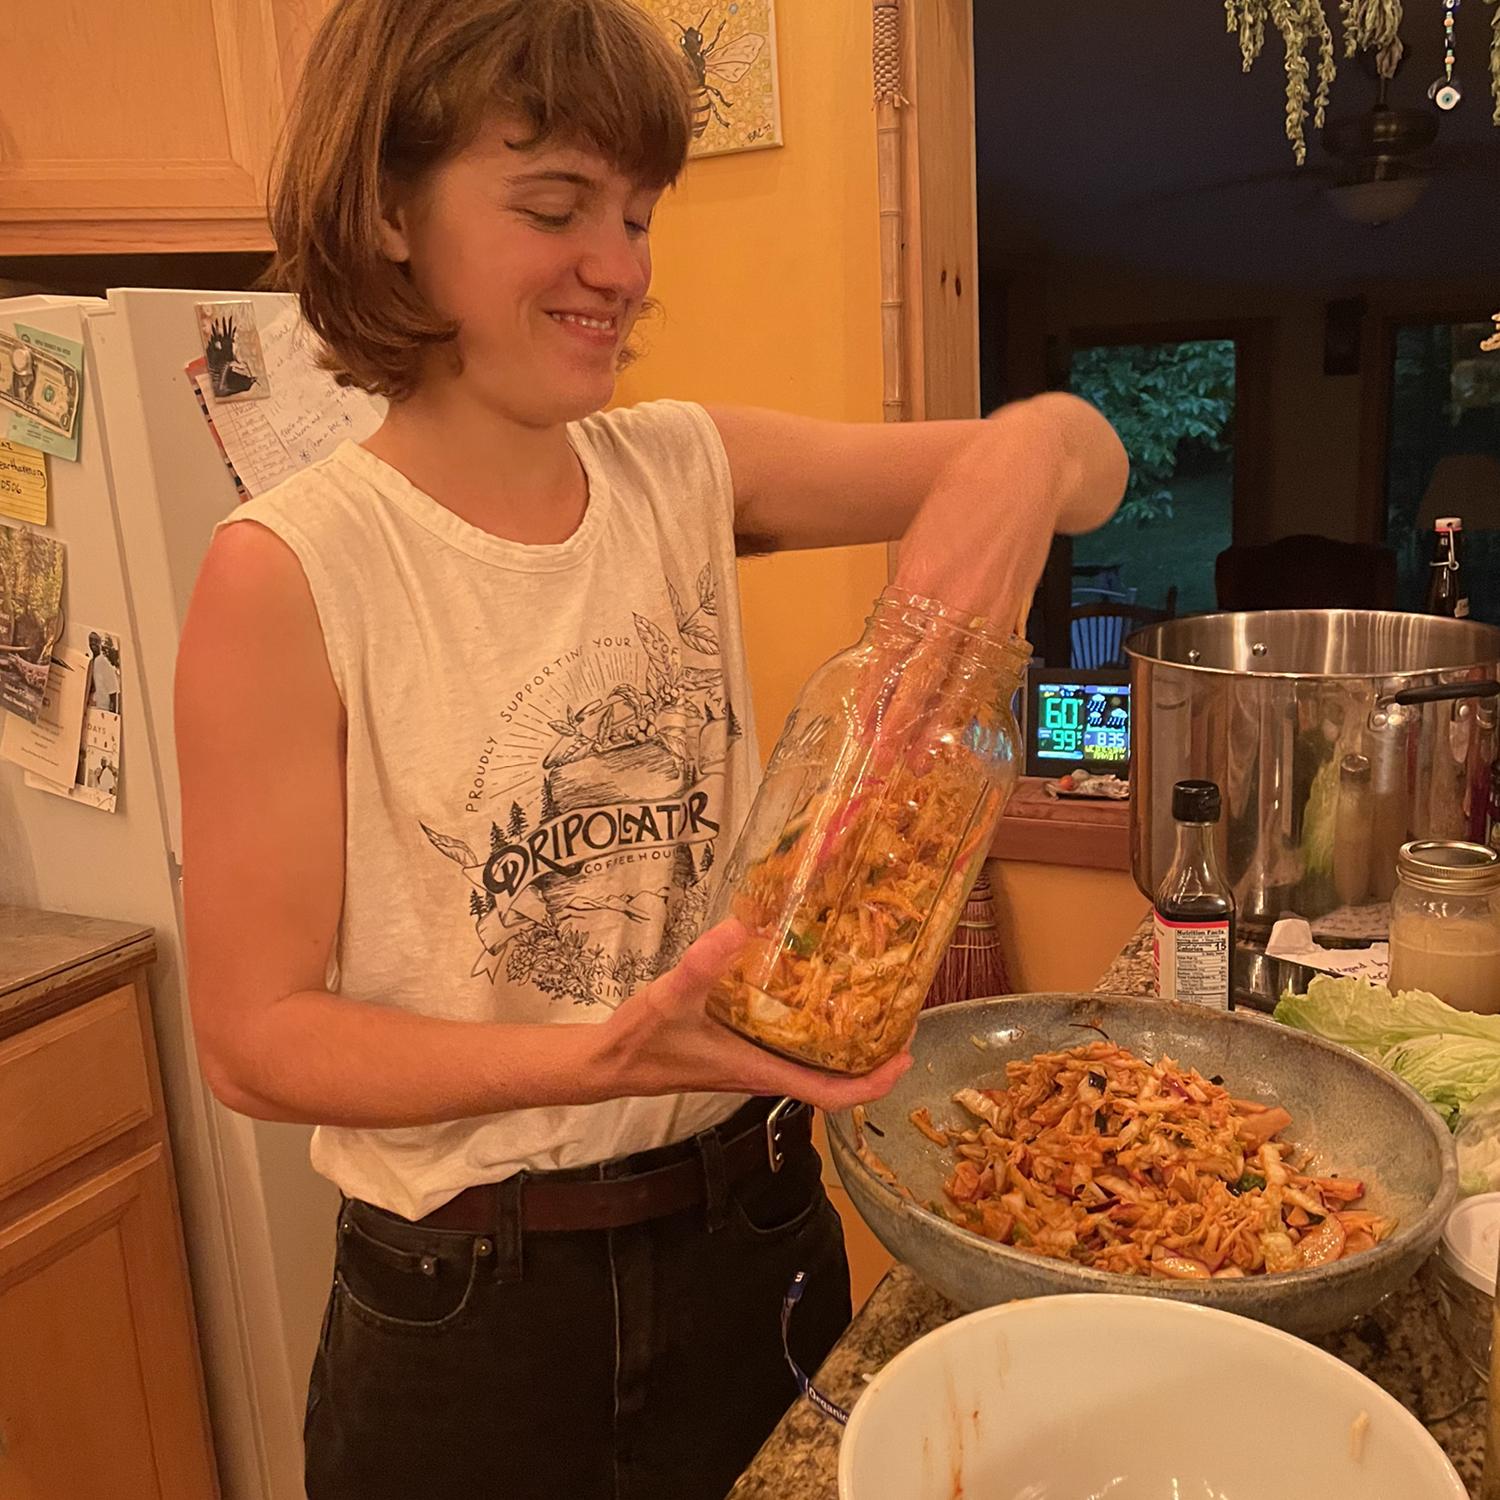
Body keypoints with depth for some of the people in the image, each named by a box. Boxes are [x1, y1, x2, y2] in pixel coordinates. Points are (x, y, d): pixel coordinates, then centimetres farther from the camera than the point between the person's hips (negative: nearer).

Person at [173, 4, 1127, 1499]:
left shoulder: (687, 473, -5)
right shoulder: (284, 575, -17)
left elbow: (1084, 459, -1)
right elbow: (254, 1038, -15)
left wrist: (1031, 448, -25)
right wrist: (596, 1059, -29)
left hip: (755, 1228, 5)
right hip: (473, 1313, -4)